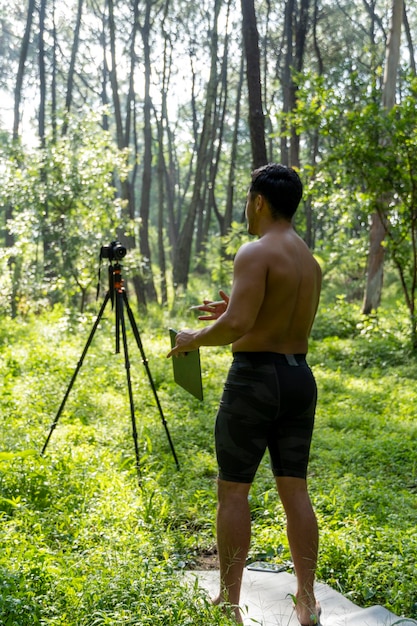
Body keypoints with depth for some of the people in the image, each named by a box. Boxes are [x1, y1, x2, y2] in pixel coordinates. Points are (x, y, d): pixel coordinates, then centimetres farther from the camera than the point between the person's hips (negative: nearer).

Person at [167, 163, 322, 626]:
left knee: (233, 490, 4)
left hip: (255, 377, -8)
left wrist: (195, 339, -6)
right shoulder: (310, 261, 14)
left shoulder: (256, 253, -13)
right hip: (300, 378, 8)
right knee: (295, 490, 12)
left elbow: (238, 326, -23)